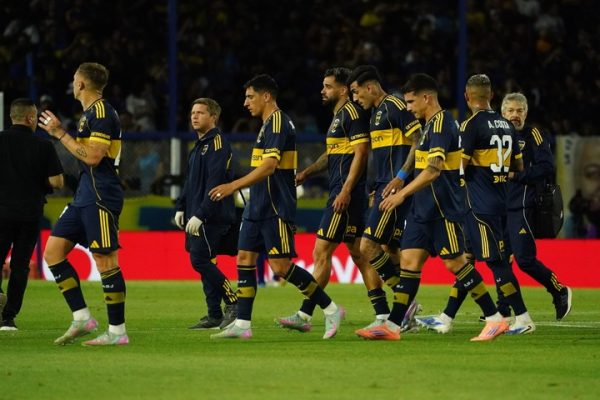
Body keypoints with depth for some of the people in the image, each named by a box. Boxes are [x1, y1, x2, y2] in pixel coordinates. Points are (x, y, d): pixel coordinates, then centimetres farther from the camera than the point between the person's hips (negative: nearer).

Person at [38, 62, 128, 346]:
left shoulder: (101, 113, -13)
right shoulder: (90, 113, 17)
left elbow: (92, 157, -20)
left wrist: (60, 134, -15)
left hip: (101, 198, -10)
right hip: (85, 195, 10)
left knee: (105, 260, -8)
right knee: (53, 251, 5)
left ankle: (117, 331, -3)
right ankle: (82, 318, 6)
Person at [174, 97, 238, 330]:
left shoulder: (218, 144, -11)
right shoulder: (199, 145, 19)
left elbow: (215, 183, -19)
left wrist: (200, 215, -23)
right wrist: (181, 208, 17)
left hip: (213, 215, -9)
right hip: (197, 216, 9)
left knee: (201, 260, -14)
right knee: (204, 262, 7)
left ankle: (233, 304, -5)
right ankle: (214, 315, 10)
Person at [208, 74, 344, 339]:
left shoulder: (278, 123, -15)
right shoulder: (268, 124, 17)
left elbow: (269, 166, -25)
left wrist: (234, 186, -28)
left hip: (275, 210, -10)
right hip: (258, 208, 10)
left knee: (280, 266, -11)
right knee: (244, 259, 4)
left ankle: (331, 310, -2)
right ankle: (242, 324, 4)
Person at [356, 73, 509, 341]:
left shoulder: (441, 124, -15)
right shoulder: (432, 124, 16)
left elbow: (433, 170, -25)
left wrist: (402, 193, -27)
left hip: (443, 209, -10)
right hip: (424, 209, 10)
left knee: (455, 262, -6)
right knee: (409, 260, 4)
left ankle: (495, 319, 0)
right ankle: (393, 325, 1)